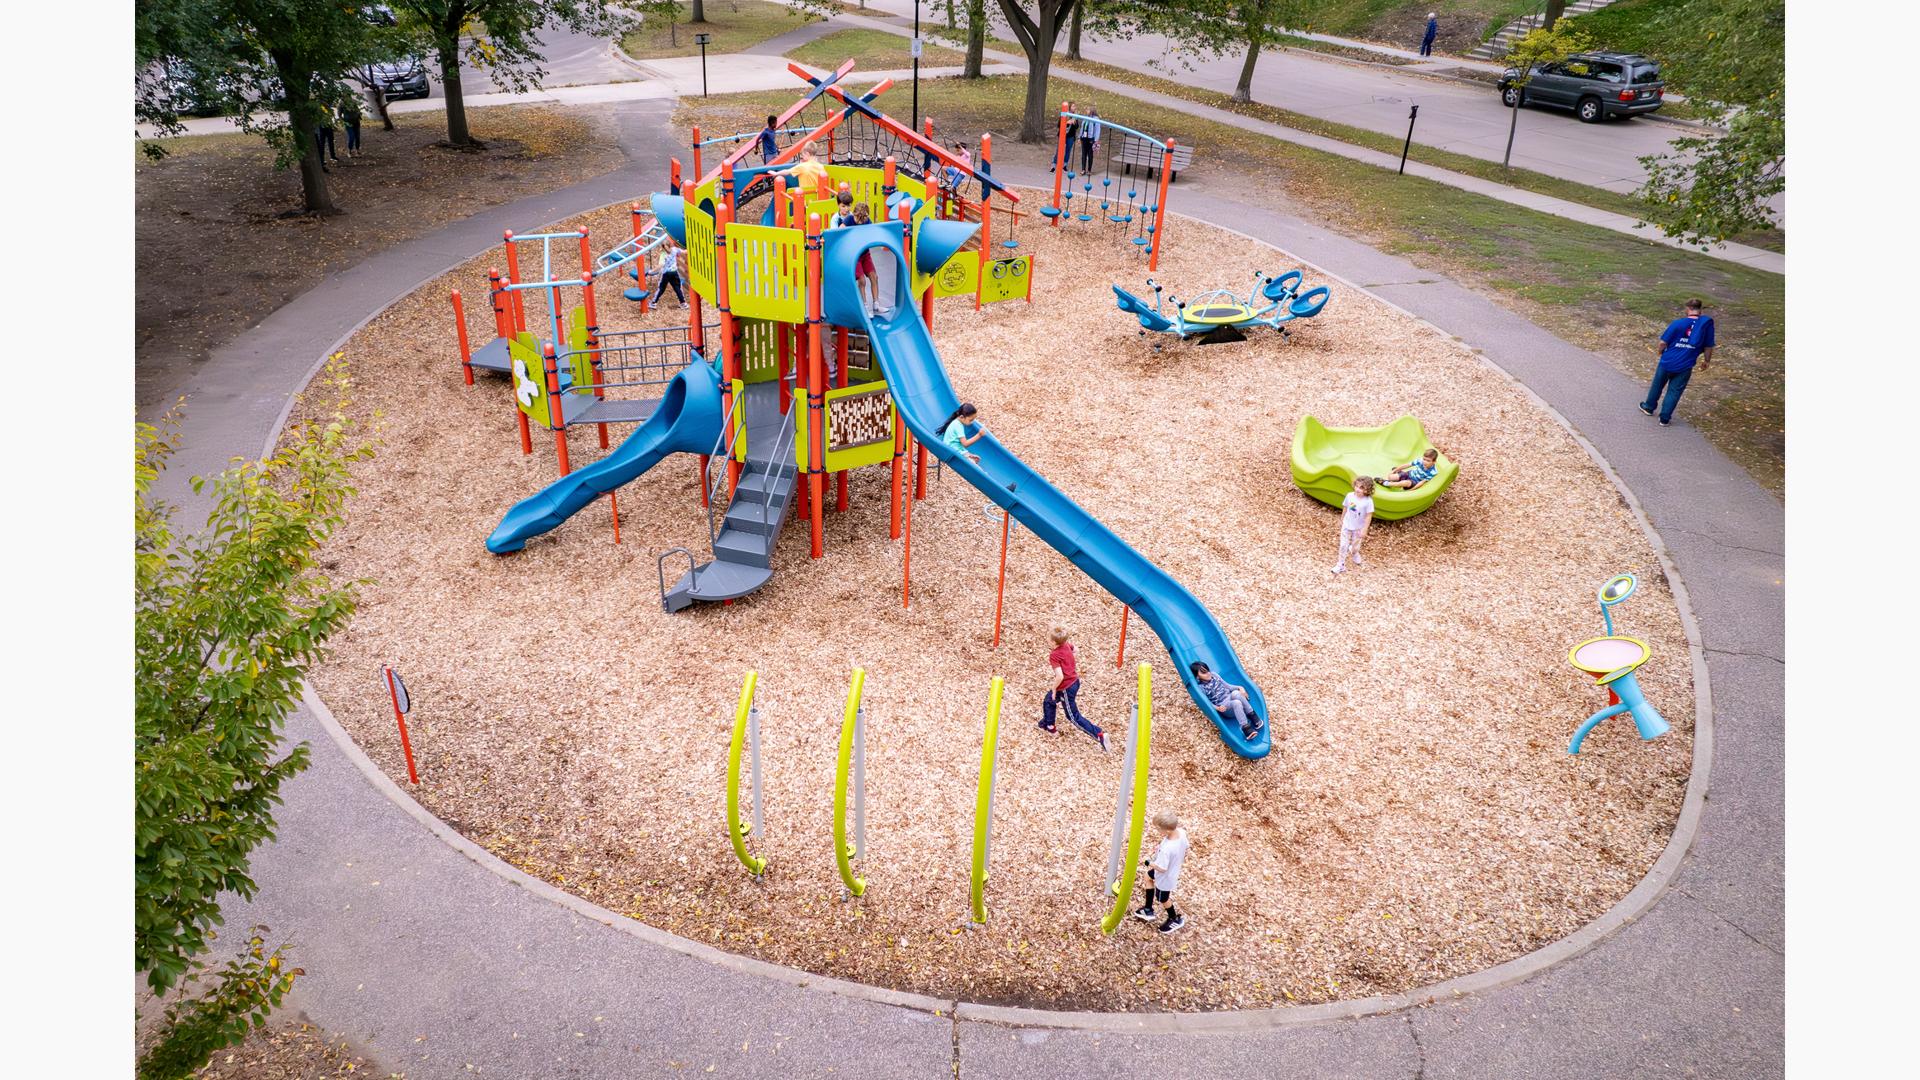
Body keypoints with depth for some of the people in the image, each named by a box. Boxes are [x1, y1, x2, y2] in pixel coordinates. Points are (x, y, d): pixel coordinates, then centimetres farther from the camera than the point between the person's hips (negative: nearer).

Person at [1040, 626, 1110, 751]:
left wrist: (1054, 689, -16)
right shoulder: (1067, 644, -4)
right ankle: (1048, 726, 46)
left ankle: (1099, 735, 2)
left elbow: (1060, 676, -33)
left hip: (1066, 688, -9)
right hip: (1075, 681, 9)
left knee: (1074, 717, 6)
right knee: (1048, 701, 28)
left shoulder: (1054, 656, -26)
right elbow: (1074, 648, 22)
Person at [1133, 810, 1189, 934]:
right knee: (1148, 876, 31)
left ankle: (1175, 919, 51)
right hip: (1174, 870, 8)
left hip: (1165, 878, -8)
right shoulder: (1181, 832, -24)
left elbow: (1161, 868, -35)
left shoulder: (1166, 849, -45)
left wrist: (1146, 862, -20)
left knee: (1163, 898, 23)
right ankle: (1148, 910, 44)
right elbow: (1185, 846, -4)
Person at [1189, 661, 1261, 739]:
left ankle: (1252, 715, -29)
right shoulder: (1201, 688, -5)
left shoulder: (1214, 676, 10)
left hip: (1231, 698, 4)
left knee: (1235, 693, -32)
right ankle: (1245, 728, -43)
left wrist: (1240, 688, 0)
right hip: (1224, 708, -4)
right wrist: (1217, 708, -25)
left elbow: (1227, 686, 16)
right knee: (1236, 703, -36)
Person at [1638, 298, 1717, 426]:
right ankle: (1665, 418, 17)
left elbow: (1663, 342, -9)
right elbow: (1709, 346, -2)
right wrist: (1706, 361, 13)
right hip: (1685, 367, 0)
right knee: (1674, 392, 13)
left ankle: (1649, 407, 42)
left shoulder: (1677, 323, -14)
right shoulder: (1707, 323, -10)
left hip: (1668, 362, 0)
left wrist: (1661, 352, 13)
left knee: (1657, 385, 23)